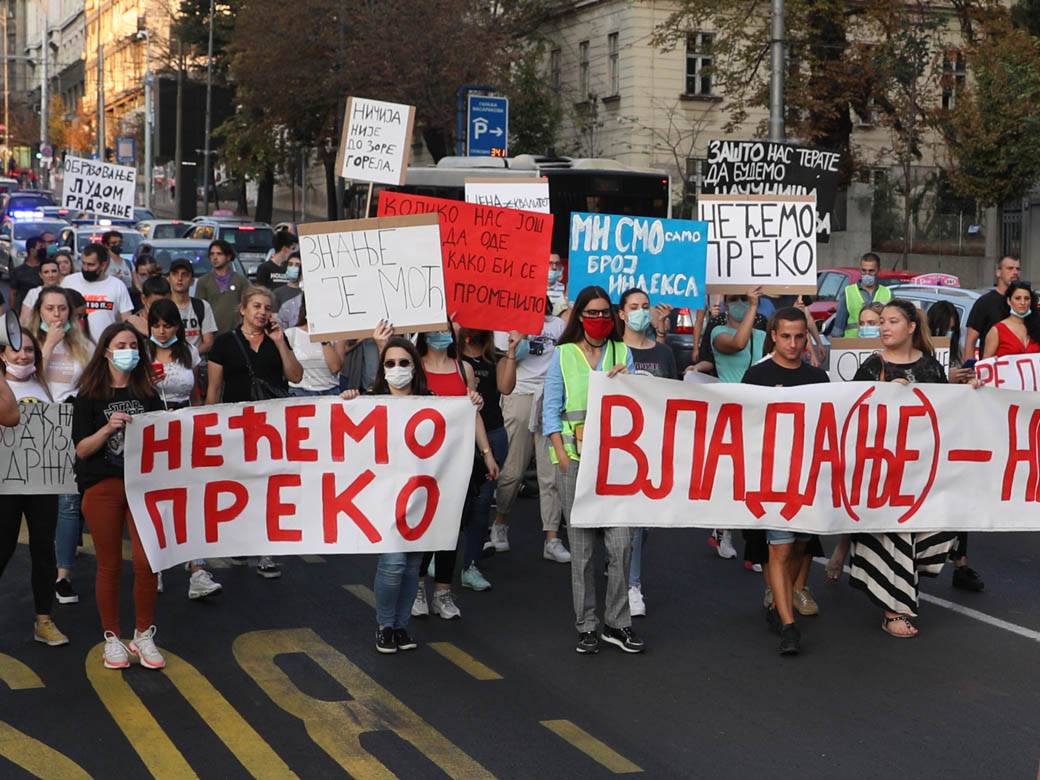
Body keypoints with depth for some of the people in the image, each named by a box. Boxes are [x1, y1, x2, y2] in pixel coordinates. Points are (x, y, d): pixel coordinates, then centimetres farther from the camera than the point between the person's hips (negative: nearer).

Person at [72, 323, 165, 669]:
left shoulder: (147, 394, 11)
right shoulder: (89, 396, 3)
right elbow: (81, 449, -3)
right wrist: (109, 427, -18)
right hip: (103, 487, -2)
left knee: (146, 562, -4)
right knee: (110, 566, 4)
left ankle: (144, 636, 11)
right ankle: (112, 638, 16)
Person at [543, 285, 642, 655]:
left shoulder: (622, 353, 12)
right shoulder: (563, 355, 6)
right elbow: (550, 410, 3)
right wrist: (563, 458, -7)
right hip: (575, 458, -1)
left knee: (621, 541, -5)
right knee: (581, 547, 1)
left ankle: (617, 623, 7)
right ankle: (586, 627, 10)